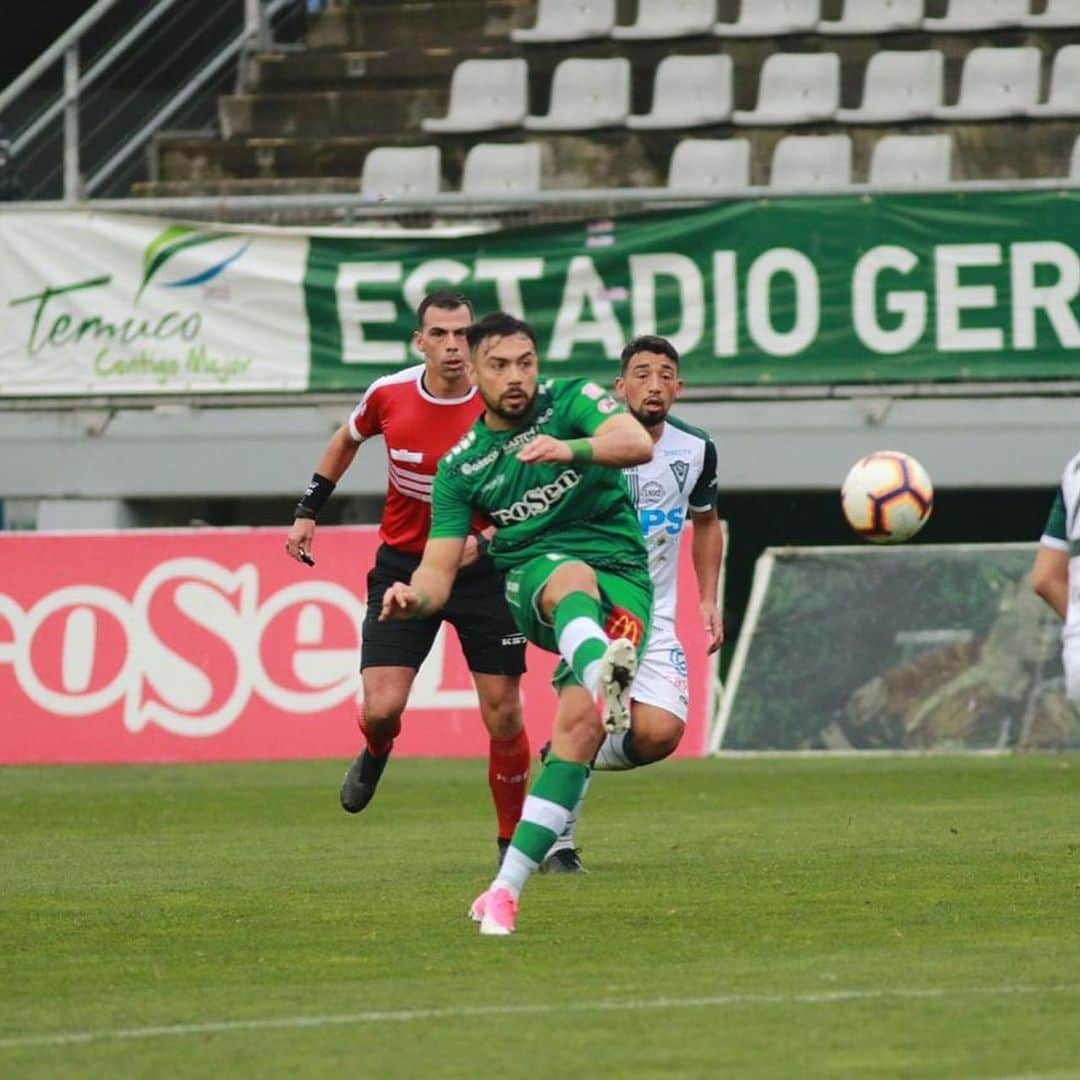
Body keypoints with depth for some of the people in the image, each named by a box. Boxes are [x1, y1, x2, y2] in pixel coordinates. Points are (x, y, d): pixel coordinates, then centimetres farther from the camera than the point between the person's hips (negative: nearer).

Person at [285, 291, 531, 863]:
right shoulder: (389, 395, -9)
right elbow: (346, 440, 14)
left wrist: (486, 538, -24)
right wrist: (307, 512, 13)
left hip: (478, 566, -1)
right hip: (402, 565, 1)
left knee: (503, 714, -3)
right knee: (382, 706, -11)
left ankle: (513, 839, 17)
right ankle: (376, 754, 28)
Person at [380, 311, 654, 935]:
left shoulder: (572, 400, 3)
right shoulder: (460, 466, 8)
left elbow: (639, 444, -16)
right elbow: (440, 567, 4)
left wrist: (570, 448, -36)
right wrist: (413, 598, -20)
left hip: (622, 581, 0)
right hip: (534, 576, 0)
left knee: (581, 721, -21)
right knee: (573, 577, -38)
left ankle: (507, 887, -20)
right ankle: (600, 672, -76)